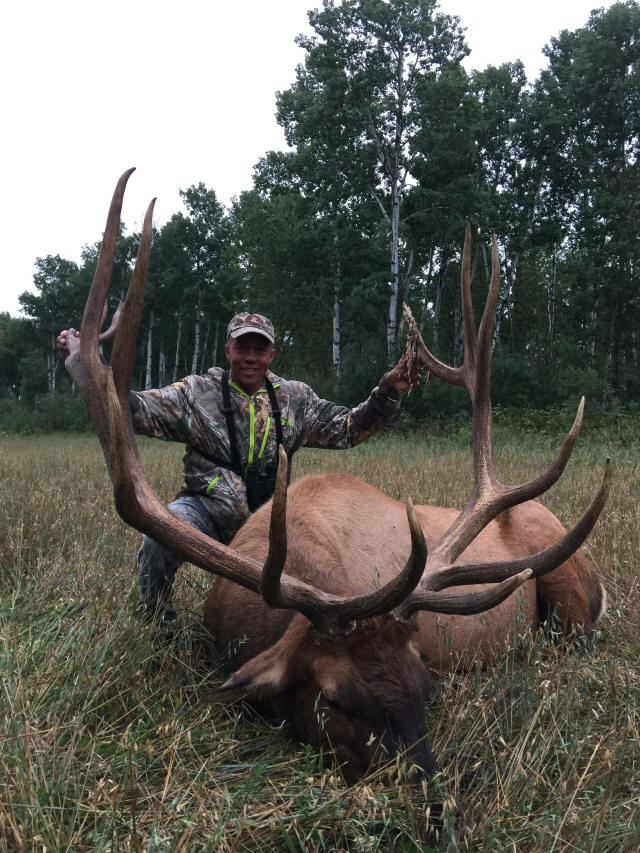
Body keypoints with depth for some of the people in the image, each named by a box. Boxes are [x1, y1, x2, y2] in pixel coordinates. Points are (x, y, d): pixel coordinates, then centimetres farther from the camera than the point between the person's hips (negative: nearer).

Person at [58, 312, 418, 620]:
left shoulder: (294, 398, 9)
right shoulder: (197, 392, 0)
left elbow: (347, 428, 12)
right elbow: (137, 410, -8)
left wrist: (389, 393, 0)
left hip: (266, 520, 3)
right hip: (206, 508, -3)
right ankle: (158, 625, -5)